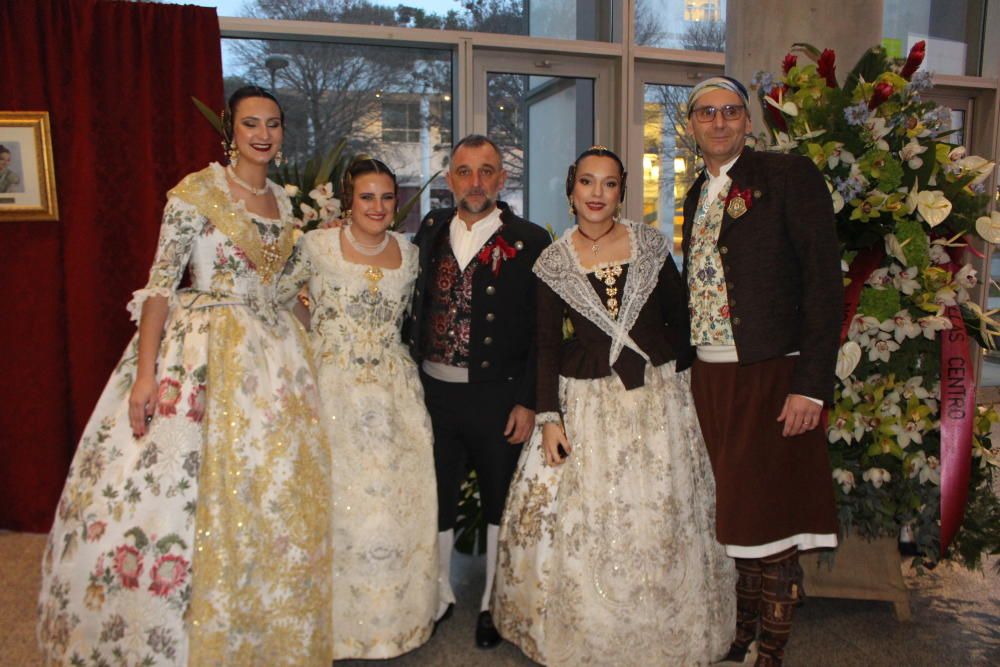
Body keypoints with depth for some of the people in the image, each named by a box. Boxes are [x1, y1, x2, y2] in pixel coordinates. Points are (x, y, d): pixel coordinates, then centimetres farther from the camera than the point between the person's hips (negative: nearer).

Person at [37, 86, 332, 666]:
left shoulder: (283, 201, 11)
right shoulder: (196, 192, -7)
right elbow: (161, 282, -11)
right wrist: (145, 371, -18)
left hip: (272, 352, 6)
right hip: (206, 350, -6)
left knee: (273, 493, 10)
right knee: (180, 487, -3)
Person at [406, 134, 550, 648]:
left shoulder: (529, 242, -7)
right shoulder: (431, 230, 6)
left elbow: (542, 331, -8)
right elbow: (413, 308, 10)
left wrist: (528, 402, -11)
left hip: (498, 396, -3)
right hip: (433, 390, 3)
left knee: (500, 502, 13)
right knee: (436, 498, 15)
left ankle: (493, 603, 35)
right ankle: (441, 594, 38)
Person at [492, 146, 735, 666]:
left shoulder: (650, 244, 0)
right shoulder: (553, 263, -1)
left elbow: (679, 316, 8)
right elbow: (546, 345, -2)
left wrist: (673, 371, 4)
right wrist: (548, 417, -8)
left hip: (656, 398, 1)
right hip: (585, 403, 0)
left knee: (659, 517, 9)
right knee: (579, 520, 3)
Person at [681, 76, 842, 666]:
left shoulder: (791, 176, -5)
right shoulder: (698, 196, 16)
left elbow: (824, 281, -11)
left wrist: (812, 384, -17)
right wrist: (692, 368, 9)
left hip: (773, 378, -6)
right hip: (711, 378, 6)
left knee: (771, 516, 2)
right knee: (736, 513, 14)